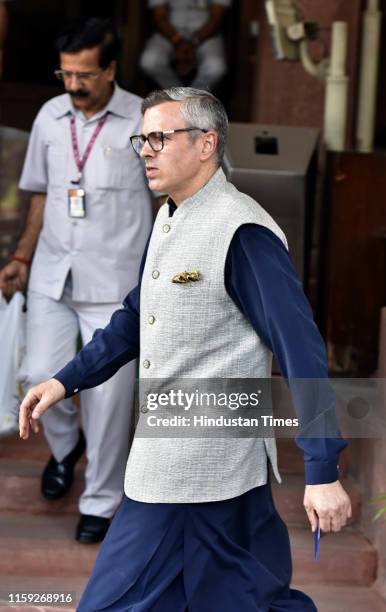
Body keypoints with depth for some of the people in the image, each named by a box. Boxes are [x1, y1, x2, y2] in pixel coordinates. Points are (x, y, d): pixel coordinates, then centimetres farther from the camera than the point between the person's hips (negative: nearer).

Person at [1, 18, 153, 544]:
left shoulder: (145, 122, -9)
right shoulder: (50, 117, 4)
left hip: (114, 281, -3)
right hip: (52, 276, 4)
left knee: (108, 395, 0)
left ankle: (101, 503, 16)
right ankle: (66, 445, 30)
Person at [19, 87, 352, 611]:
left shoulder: (242, 233, -18)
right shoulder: (169, 220, 10)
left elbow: (301, 351, -19)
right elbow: (135, 319, 20)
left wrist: (322, 473, -20)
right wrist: (64, 382, 11)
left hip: (202, 467, -9)